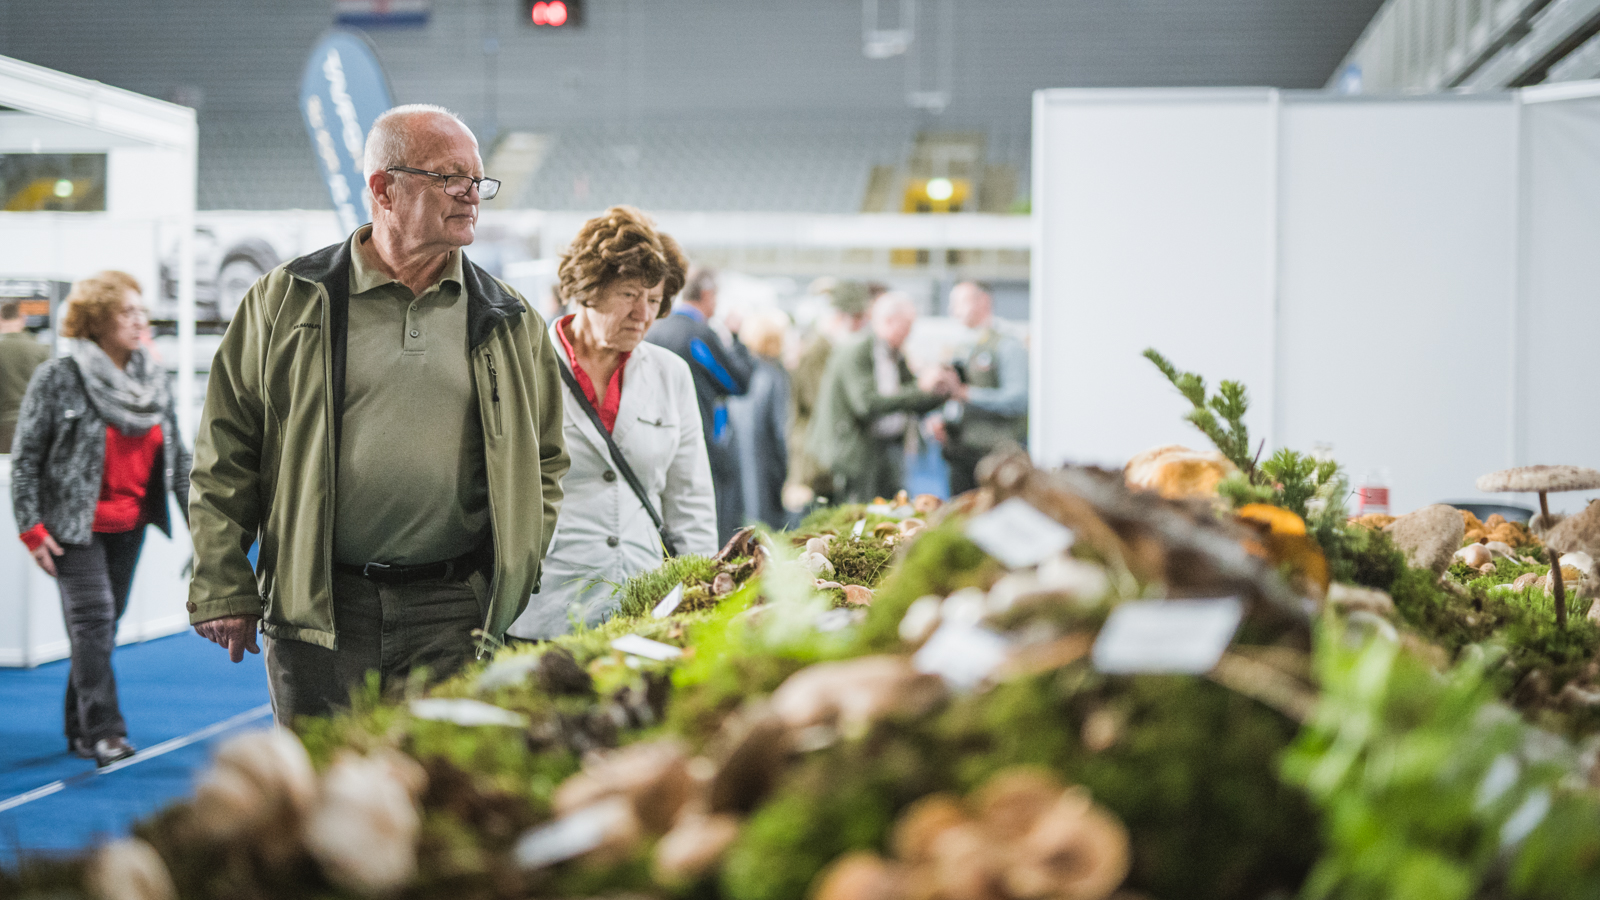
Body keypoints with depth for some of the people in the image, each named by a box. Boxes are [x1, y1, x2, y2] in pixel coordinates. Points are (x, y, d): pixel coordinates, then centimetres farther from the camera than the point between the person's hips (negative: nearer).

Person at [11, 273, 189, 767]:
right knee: (92, 619, -13)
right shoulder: (59, 378, -9)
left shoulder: (155, 379, 6)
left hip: (130, 524, 5)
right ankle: (104, 732, -12)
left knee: (107, 623, 10)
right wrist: (32, 529, -11)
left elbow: (176, 455, 12)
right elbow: (25, 457, -6)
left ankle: (80, 730, 21)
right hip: (74, 524, -5)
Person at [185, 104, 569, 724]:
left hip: (455, 612, 1)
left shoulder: (512, 323, 10)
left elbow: (545, 463, 17)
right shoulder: (288, 301, 3)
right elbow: (225, 453, 4)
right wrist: (223, 589, 0)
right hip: (317, 611, -1)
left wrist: (520, 577, 6)